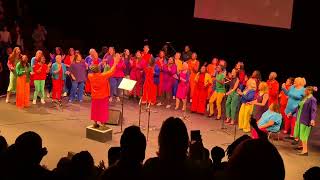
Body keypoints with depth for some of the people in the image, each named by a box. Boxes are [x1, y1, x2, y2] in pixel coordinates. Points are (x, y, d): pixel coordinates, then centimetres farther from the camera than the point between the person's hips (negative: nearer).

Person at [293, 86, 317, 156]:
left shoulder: (312, 99, -15)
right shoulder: (304, 98, 12)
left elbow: (313, 110, -23)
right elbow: (298, 107, 22)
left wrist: (313, 119, -36)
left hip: (305, 120, -9)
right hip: (299, 118, 9)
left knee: (303, 134, -6)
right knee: (299, 133, 18)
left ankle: (305, 151, -1)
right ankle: (303, 145, 37)